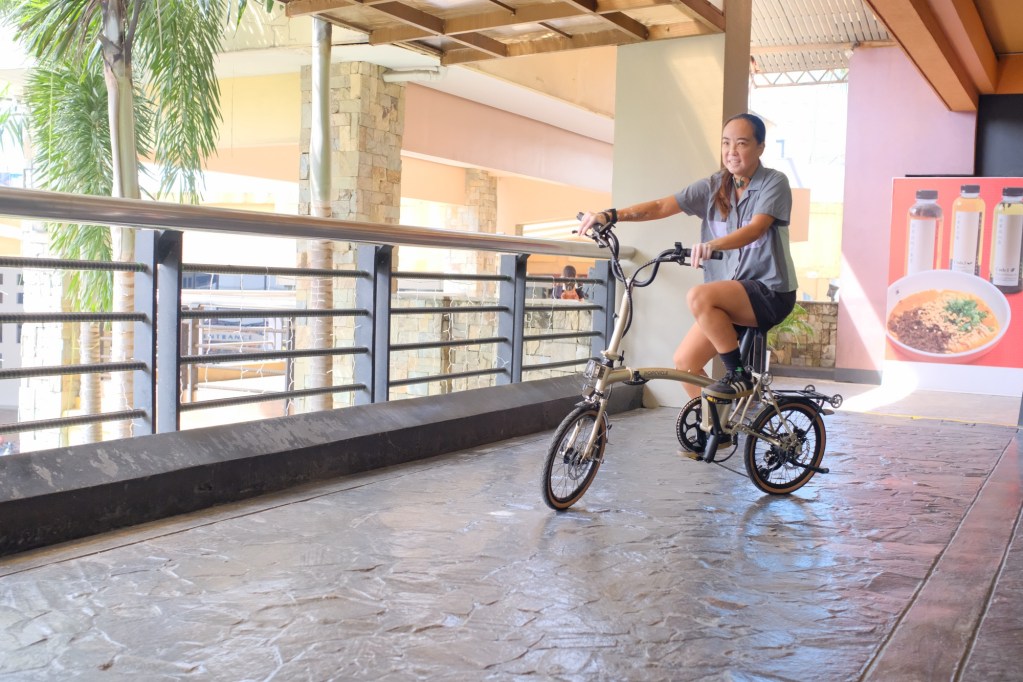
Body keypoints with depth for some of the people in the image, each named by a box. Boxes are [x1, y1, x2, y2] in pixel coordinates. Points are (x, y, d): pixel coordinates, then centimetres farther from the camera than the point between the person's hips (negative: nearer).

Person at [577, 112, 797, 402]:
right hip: (731, 296, 6)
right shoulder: (714, 187, 6)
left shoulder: (774, 183, -8)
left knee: (699, 297, -31)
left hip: (770, 293, -6)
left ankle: (740, 375, -16)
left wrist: (713, 244, -46)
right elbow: (662, 206, -5)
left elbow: (755, 228, -27)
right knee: (685, 359, -3)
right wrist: (610, 215, -20)